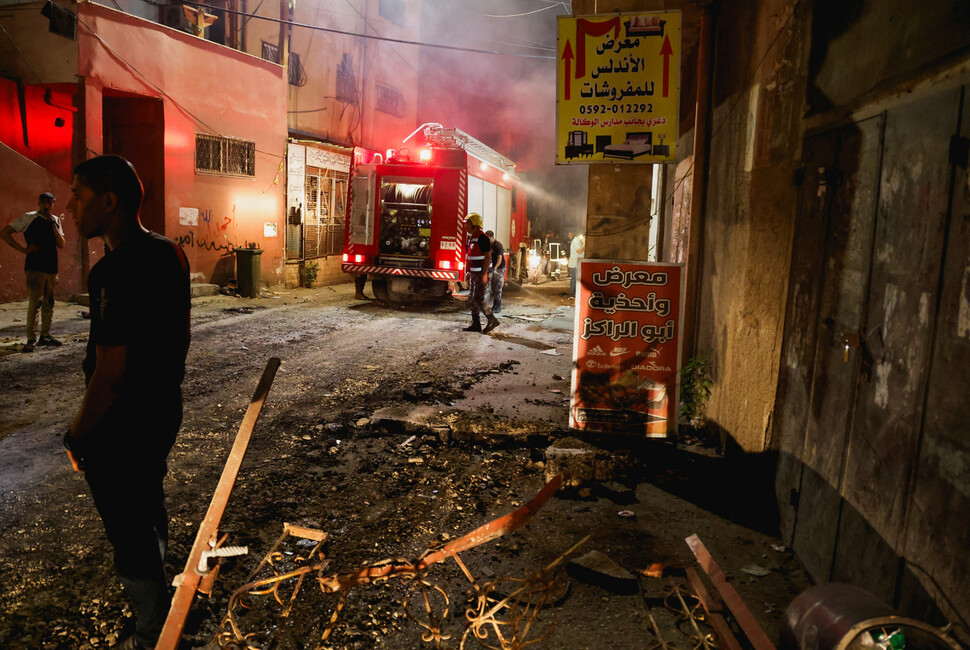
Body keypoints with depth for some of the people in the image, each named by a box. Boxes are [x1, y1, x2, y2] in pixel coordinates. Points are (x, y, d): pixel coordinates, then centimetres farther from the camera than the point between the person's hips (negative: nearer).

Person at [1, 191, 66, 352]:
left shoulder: (56, 220, 14)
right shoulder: (29, 218, 0)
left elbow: (61, 245, 7)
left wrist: (53, 225, -4)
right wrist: (23, 249, -8)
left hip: (51, 268, 5)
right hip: (35, 267, -5)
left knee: (49, 303, 9)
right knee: (35, 303, -7)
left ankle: (45, 335, 19)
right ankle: (31, 339, -1)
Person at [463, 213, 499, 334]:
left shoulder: (482, 237, -15)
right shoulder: (472, 237, 15)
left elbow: (488, 256, -19)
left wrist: (484, 274, -23)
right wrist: (469, 272, 20)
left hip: (481, 274, -10)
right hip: (474, 274, 10)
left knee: (478, 300, -11)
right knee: (472, 300, 10)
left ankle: (492, 320, -1)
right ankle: (476, 324, 15)